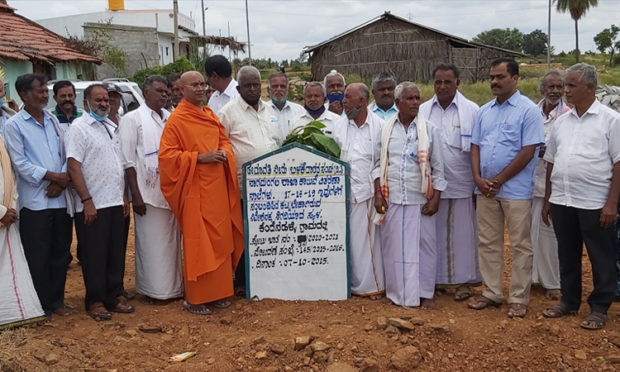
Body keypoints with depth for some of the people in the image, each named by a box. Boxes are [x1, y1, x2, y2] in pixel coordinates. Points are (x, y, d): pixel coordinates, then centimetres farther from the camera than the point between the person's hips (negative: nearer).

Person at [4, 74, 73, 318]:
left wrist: (62, 180, -7)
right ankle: (41, 306, 16)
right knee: (38, 257, 3)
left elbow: (65, 155, 10)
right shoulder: (14, 125, -3)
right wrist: (53, 176, -13)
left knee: (60, 252, 11)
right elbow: (20, 163, -9)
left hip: (60, 198, 5)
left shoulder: (52, 120, 12)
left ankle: (56, 301, 24)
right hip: (35, 201, -5)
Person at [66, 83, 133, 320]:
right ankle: (95, 302, 14)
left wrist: (124, 196, 15)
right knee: (95, 256, 2)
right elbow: (73, 167, -14)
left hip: (115, 203, 7)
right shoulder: (79, 127, -8)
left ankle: (112, 298, 22)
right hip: (92, 205, -7)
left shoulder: (112, 127, 14)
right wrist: (87, 201, -19)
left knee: (116, 254, 11)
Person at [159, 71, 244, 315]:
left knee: (221, 240, 10)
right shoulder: (176, 119, -8)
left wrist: (224, 152, -3)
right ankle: (195, 298, 10)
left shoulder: (210, 115, 14)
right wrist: (200, 157, -19)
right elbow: (166, 155, -13)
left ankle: (218, 291, 22)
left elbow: (224, 140, 21)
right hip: (194, 188, -7)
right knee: (196, 243, -1)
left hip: (217, 186, 7)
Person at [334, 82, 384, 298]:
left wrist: (376, 186, -7)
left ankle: (371, 284, 15)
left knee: (366, 238, 2)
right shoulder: (340, 126, 8)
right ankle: (350, 283, 15)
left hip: (366, 191, -2)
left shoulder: (379, 126, 0)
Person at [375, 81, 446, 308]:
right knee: (393, 246, 6)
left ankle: (425, 293, 18)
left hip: (420, 199, -1)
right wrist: (378, 194, 1)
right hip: (392, 198, 1)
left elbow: (438, 167, 1)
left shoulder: (429, 129, 1)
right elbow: (379, 164, 8)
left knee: (424, 246, 4)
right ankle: (397, 292, 19)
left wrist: (435, 199, -4)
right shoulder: (386, 129, 5)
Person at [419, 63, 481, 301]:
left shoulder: (471, 111, 0)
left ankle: (463, 280, 18)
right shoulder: (423, 111, 6)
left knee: (462, 234, 5)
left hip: (462, 185, -2)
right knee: (435, 233, 9)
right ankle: (436, 278, 22)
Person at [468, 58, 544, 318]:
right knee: (488, 243, 11)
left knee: (520, 246, 4)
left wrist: (498, 180, -13)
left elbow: (528, 152, -12)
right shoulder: (484, 111, 11)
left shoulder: (528, 110, -6)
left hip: (515, 190, -5)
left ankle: (519, 299, 14)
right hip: (485, 189, 6)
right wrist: (478, 178, -4)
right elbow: (475, 147, 11)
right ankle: (491, 293, 23)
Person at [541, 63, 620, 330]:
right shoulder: (562, 121, 11)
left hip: (595, 204, -5)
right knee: (567, 255, 15)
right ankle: (569, 301, 29)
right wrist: (547, 200, 12)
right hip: (562, 201, 5)